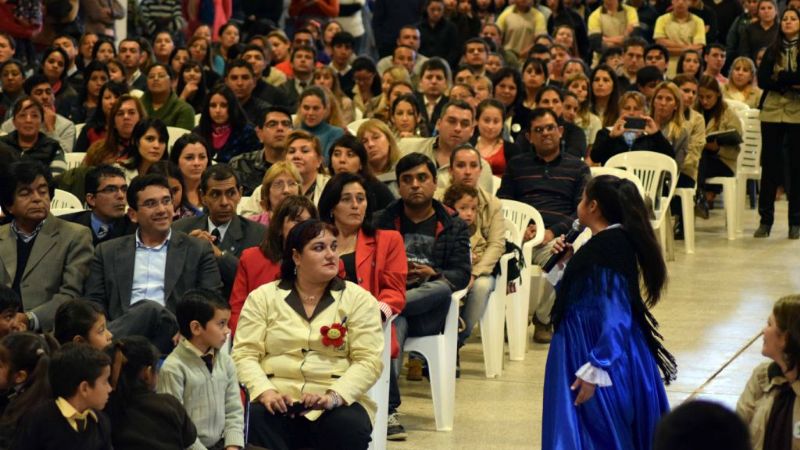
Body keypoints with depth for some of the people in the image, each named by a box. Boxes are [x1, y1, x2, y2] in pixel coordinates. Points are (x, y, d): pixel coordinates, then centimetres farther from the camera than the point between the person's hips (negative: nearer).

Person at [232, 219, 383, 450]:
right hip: (278, 403, 0)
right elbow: (245, 354, 4)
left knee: (350, 427, -33)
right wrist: (266, 392, -15)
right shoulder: (262, 297, 11)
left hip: (338, 402, 0)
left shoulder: (359, 299, 9)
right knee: (255, 421, -33)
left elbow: (368, 360, 0)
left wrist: (334, 396, -17)